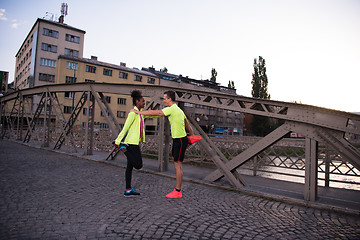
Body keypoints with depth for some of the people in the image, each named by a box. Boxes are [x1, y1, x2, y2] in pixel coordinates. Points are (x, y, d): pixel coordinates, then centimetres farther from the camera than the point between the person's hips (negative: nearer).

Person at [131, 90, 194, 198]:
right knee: (176, 163, 13)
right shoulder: (178, 109, 15)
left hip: (180, 140, -10)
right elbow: (187, 124, 22)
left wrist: (138, 112, -9)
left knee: (178, 164, -4)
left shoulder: (172, 109, -16)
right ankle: (177, 188, 22)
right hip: (177, 139, 10)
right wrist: (192, 136, 29)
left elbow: (154, 113, -17)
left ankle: (178, 191, 6)